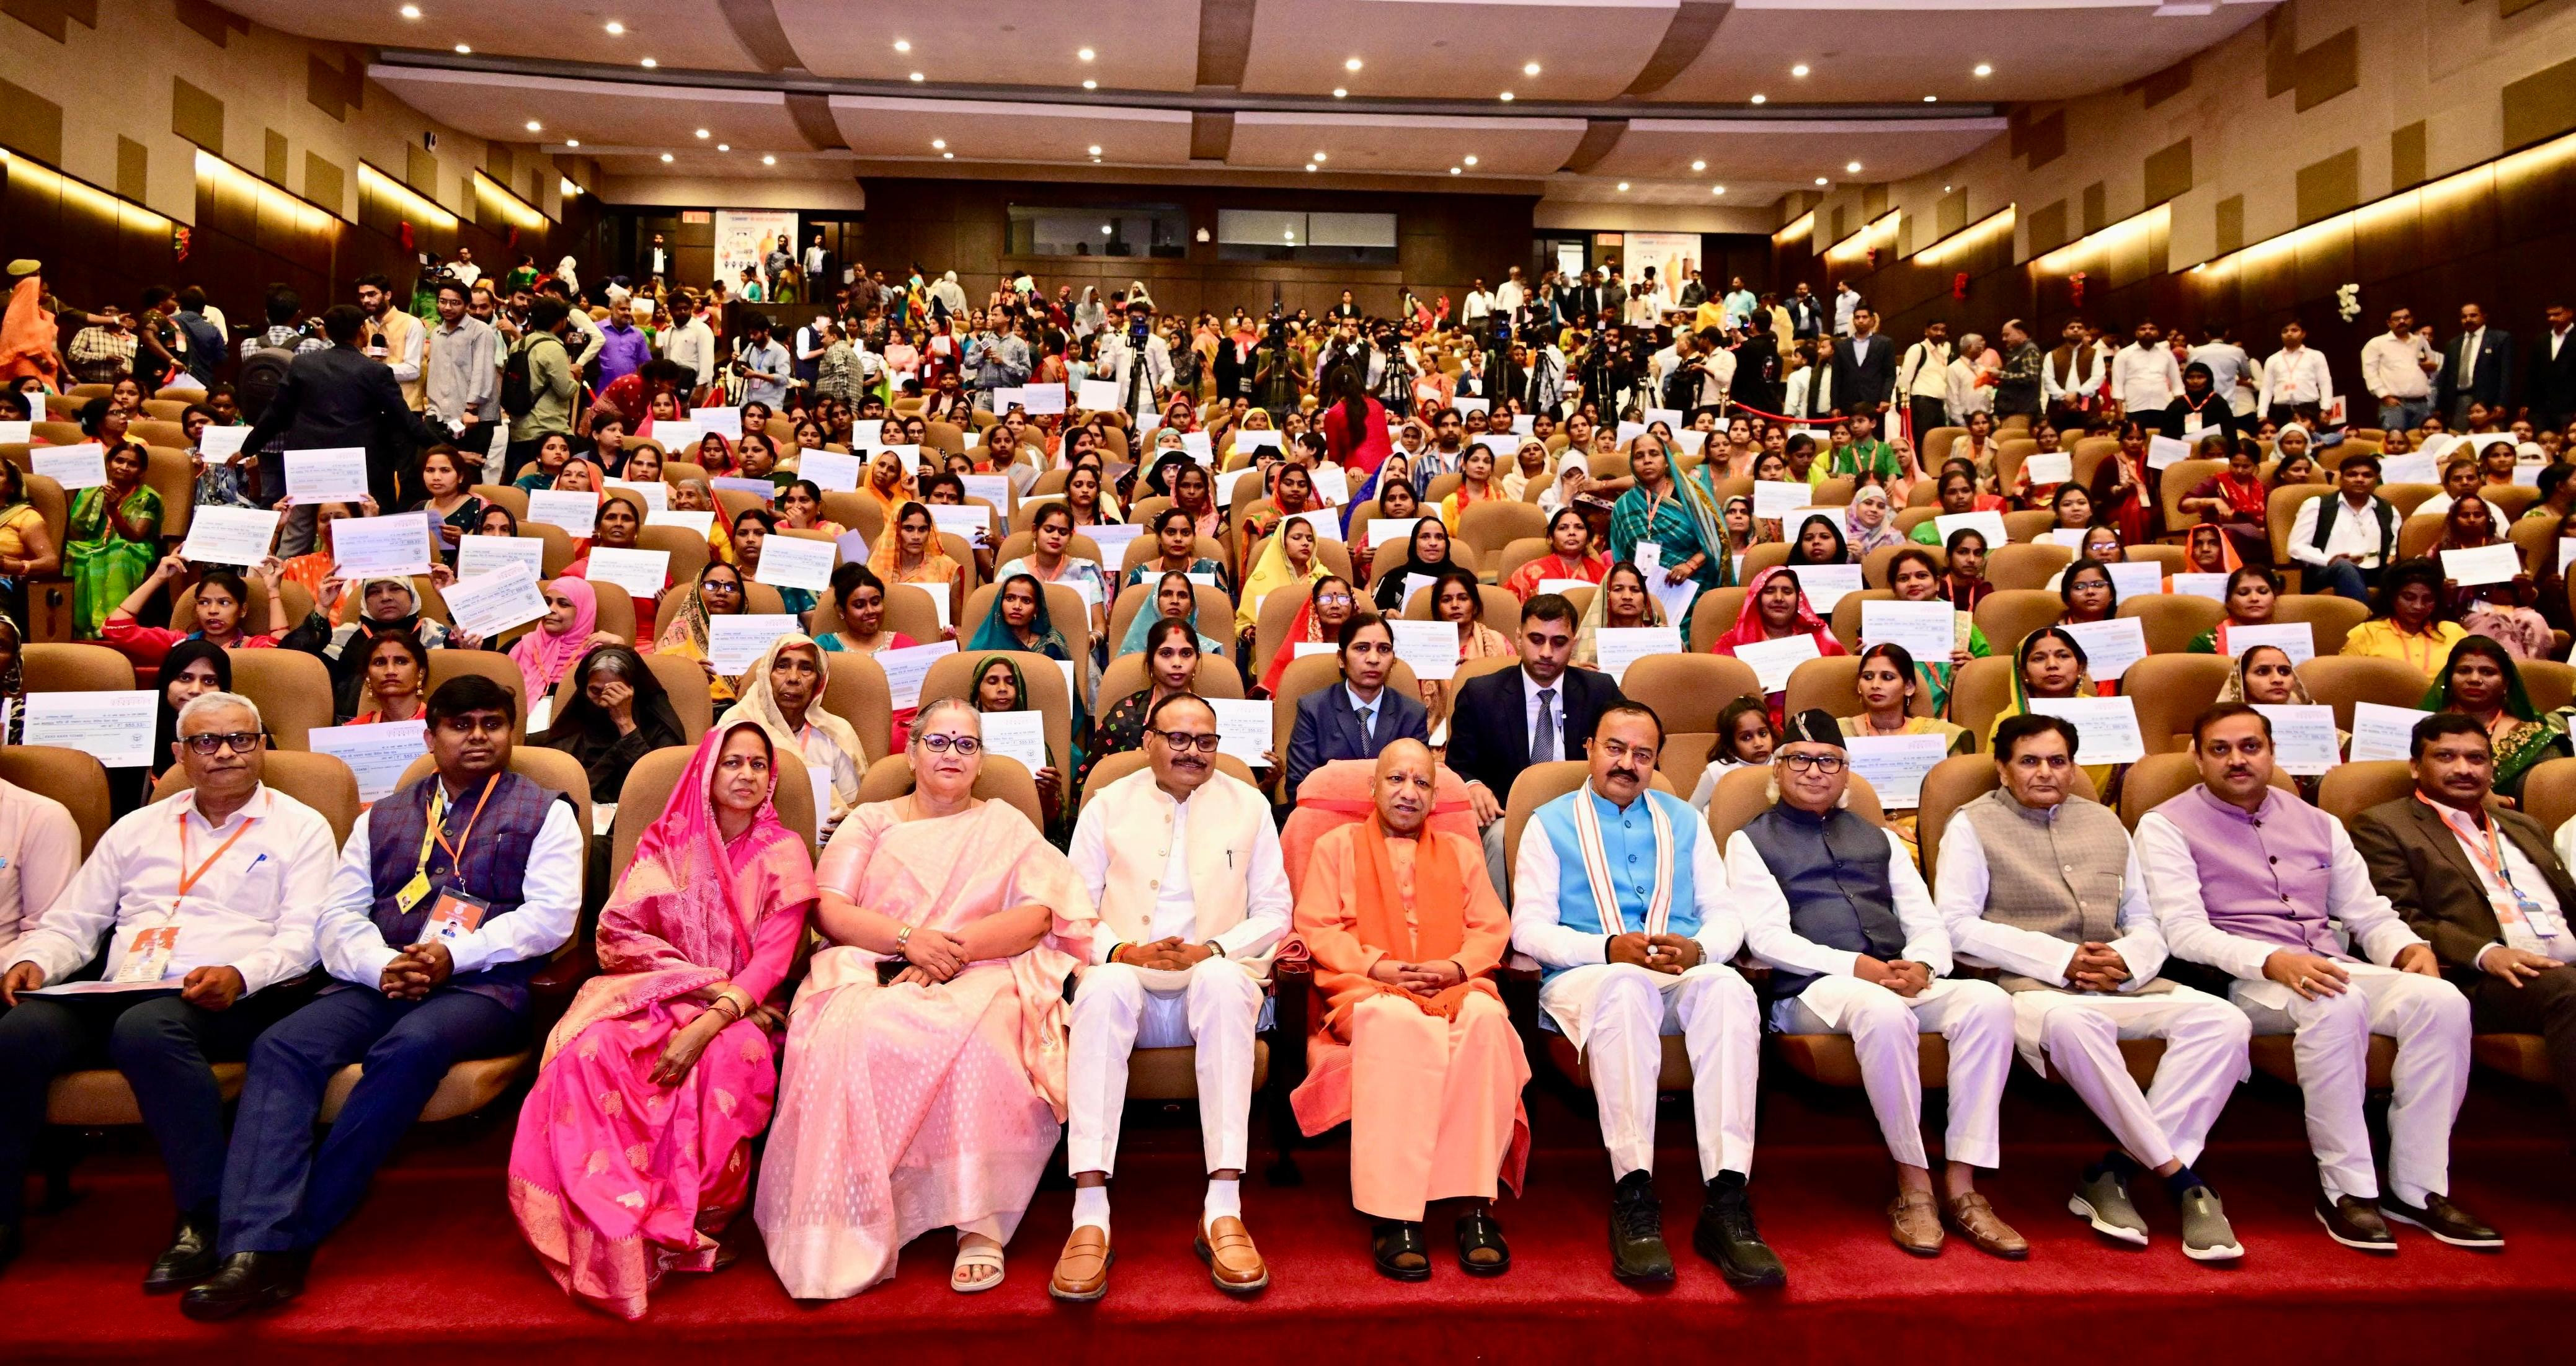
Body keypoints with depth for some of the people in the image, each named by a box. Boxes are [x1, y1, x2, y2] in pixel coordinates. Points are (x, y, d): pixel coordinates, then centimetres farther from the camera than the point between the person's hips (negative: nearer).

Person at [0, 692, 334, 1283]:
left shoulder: (300, 828, 11)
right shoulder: (137, 829, 26)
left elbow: (302, 936, 0)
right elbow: (71, 922, 22)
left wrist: (238, 975, -19)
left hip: (230, 1001, -4)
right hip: (117, 993, 4)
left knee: (147, 1027, -36)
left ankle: (208, 1217, -28)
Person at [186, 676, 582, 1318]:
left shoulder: (544, 812, 14)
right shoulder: (382, 818, 26)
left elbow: (551, 915, 0)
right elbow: (338, 916, 15)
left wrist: (455, 954, -12)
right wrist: (381, 966, -8)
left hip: (482, 984, -4)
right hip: (379, 981, 4)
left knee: (409, 1047, -35)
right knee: (282, 1046, -25)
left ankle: (295, 1234, -28)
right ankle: (256, 1249, -34)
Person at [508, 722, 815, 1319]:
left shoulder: (783, 855, 4)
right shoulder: (667, 845, 11)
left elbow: (773, 960, -6)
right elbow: (617, 934, 0)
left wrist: (709, 1022, -24)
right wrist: (702, 982, -13)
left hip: (738, 1011, -1)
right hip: (660, 997, 2)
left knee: (727, 1060, -36)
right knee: (595, 1050, -31)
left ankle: (687, 1219, -19)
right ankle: (619, 1230, -26)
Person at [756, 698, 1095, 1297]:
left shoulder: (1006, 824, 19)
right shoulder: (871, 821, 21)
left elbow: (1039, 914, 3)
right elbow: (828, 910, 6)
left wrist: (952, 949, -11)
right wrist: (908, 939, -12)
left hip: (976, 978, -1)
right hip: (872, 975, 1)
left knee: (977, 1033, -36)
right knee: (846, 1035, -34)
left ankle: (981, 1226, -31)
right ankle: (844, 1230, -29)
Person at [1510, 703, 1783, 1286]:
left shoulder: (1685, 821, 24)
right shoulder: (1550, 823, 14)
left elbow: (1726, 914, 15)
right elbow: (1529, 929, 2)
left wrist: (1697, 949, -10)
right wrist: (1610, 949, -14)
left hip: (1684, 975, 3)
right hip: (1585, 978, -2)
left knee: (1728, 987, -34)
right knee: (1623, 986, -40)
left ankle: (1726, 1204, -38)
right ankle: (1634, 1200, -39)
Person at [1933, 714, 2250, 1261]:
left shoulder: (2105, 823, 24)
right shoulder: (1973, 826, 7)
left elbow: (2145, 924, 20)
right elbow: (1957, 927, -6)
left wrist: (2126, 961, -5)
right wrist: (2059, 959, -13)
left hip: (2121, 985, 5)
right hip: (2030, 986, -5)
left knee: (2223, 1021, -22)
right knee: (2074, 1022, -39)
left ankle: (2116, 1171, -21)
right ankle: (2179, 1176, -24)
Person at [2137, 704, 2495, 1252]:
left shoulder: (2317, 825, 21)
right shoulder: (2167, 827, 2)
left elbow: (2370, 915, 20)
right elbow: (2184, 931, -9)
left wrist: (2410, 947, -4)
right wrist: (2273, 961, -25)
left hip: (2332, 970, 6)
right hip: (2241, 982, -6)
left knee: (2441, 1000, -22)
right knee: (2336, 1004, -36)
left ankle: (2417, 1188, -16)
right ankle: (2346, 1190, -24)